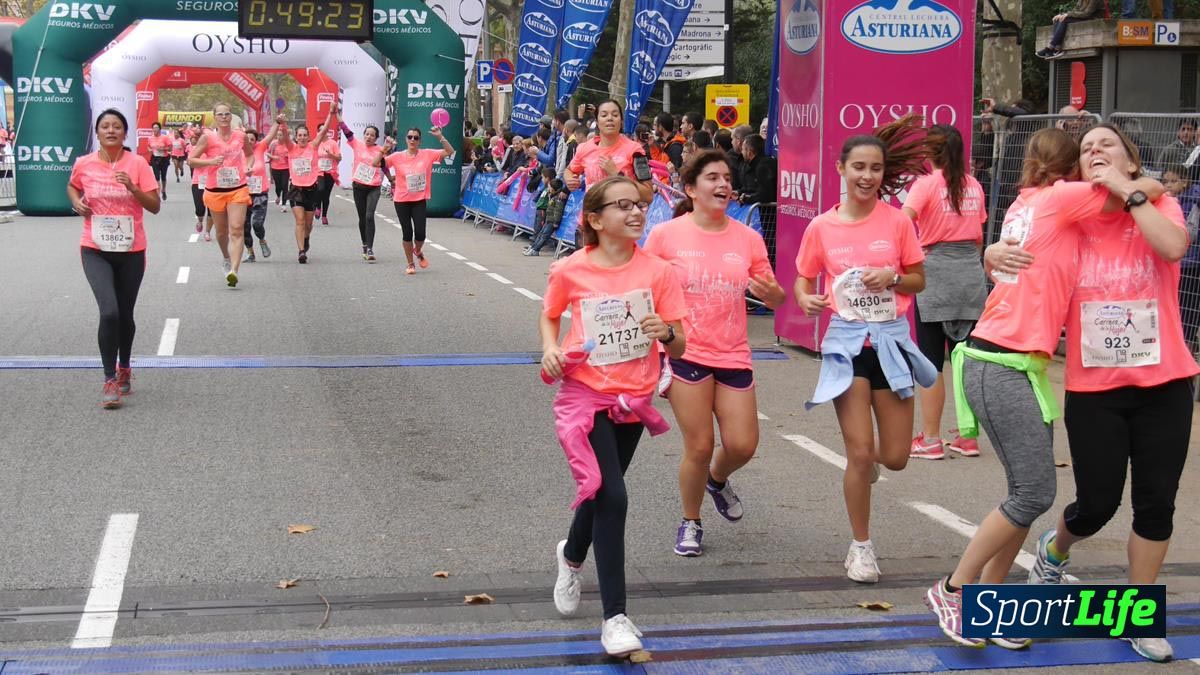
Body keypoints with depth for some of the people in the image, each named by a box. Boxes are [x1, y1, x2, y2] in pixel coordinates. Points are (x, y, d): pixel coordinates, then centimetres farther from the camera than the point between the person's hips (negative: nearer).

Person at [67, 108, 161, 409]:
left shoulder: (137, 164, -5)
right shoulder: (84, 164, -1)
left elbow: (154, 206, -6)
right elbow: (72, 187, 21)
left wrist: (132, 188, -21)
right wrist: (77, 202, 0)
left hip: (131, 250, 1)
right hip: (95, 250, -1)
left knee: (125, 315, 13)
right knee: (109, 312, -17)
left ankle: (124, 369, 38)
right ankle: (110, 380, -7)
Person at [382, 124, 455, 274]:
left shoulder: (427, 154, -4)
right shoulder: (397, 157, -5)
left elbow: (450, 152, -6)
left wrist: (440, 137, -16)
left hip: (420, 200, 0)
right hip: (402, 200, 0)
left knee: (420, 233, -6)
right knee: (407, 233, 4)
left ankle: (418, 252, 29)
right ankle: (410, 264, 21)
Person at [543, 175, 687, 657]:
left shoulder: (657, 271, -7)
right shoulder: (570, 271, -10)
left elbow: (680, 349, -4)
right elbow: (549, 316, 10)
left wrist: (666, 332, -26)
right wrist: (550, 347, -10)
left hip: (633, 400, 3)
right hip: (586, 396, -3)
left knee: (600, 492, 19)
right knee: (611, 496, -17)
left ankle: (571, 556, 53)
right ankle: (614, 617, -9)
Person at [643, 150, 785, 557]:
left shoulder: (748, 239, 4)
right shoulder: (665, 235, -4)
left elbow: (773, 298, 10)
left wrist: (772, 292, -14)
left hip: (733, 355, 3)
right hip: (686, 354, -3)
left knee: (743, 445, 1)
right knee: (699, 446, -3)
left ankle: (717, 478, 38)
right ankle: (690, 523, 21)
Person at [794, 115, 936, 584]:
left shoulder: (898, 221, -3)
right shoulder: (821, 227, -2)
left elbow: (919, 281, 5)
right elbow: (803, 280, 8)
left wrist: (892, 277, -15)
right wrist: (806, 299, -14)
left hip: (891, 341, 1)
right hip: (846, 341, -1)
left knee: (894, 458, 3)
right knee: (858, 453, -5)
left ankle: (866, 455, 41)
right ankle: (861, 546, 14)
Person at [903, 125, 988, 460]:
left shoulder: (927, 183, -7)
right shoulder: (974, 185, 10)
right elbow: (979, 236, 13)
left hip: (936, 272, -5)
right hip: (972, 273, 5)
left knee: (931, 360, 1)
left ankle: (930, 440, 3)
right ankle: (967, 436, 15)